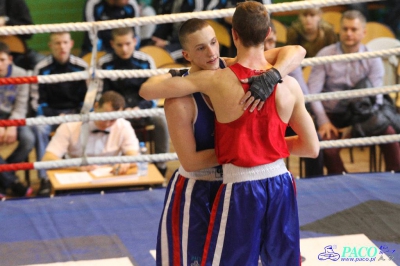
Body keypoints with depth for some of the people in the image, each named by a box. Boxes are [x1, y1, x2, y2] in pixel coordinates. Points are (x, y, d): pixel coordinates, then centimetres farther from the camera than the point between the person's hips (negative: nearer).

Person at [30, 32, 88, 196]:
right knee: (39, 128, -34)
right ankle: (44, 178, -33)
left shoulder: (81, 67, -2)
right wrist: (57, 116, -15)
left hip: (76, 112, 1)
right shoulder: (42, 68, -6)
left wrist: (78, 114, -12)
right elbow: (36, 101, -4)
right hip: (50, 113, -1)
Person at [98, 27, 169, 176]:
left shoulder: (145, 61, 1)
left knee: (161, 120, -30)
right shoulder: (105, 64, -3)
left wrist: (139, 108, -16)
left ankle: (161, 167, -18)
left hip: (143, 109, 1)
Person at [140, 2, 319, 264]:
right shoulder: (289, 85, -3)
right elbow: (312, 148, 5)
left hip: (240, 189, -3)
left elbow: (147, 90, -6)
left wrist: (167, 75, 16)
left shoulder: (216, 81, -12)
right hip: (281, 185, 3)